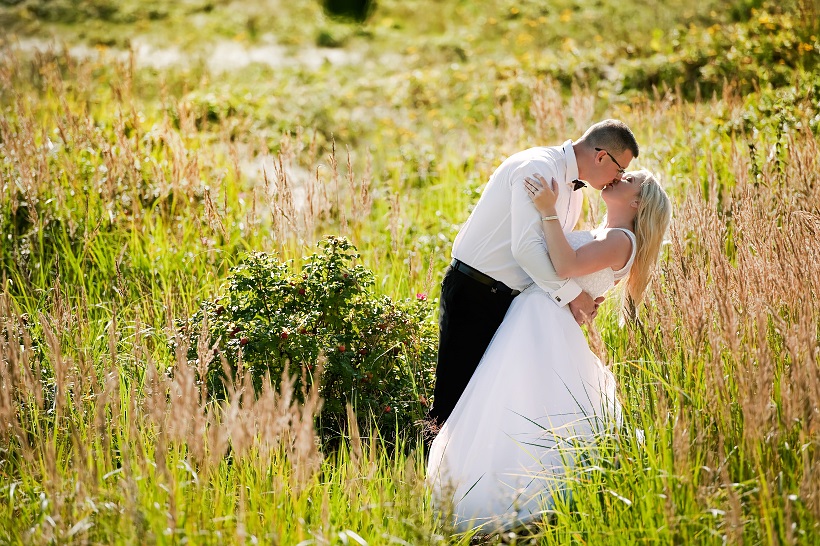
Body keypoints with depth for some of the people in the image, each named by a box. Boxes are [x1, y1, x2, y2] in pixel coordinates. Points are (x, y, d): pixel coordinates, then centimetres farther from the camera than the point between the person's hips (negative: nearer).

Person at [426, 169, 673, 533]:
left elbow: (567, 265, -20)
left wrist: (549, 211, -15)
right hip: (529, 322, 10)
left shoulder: (621, 240, -5)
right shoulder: (596, 237, 25)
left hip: (547, 325, -10)